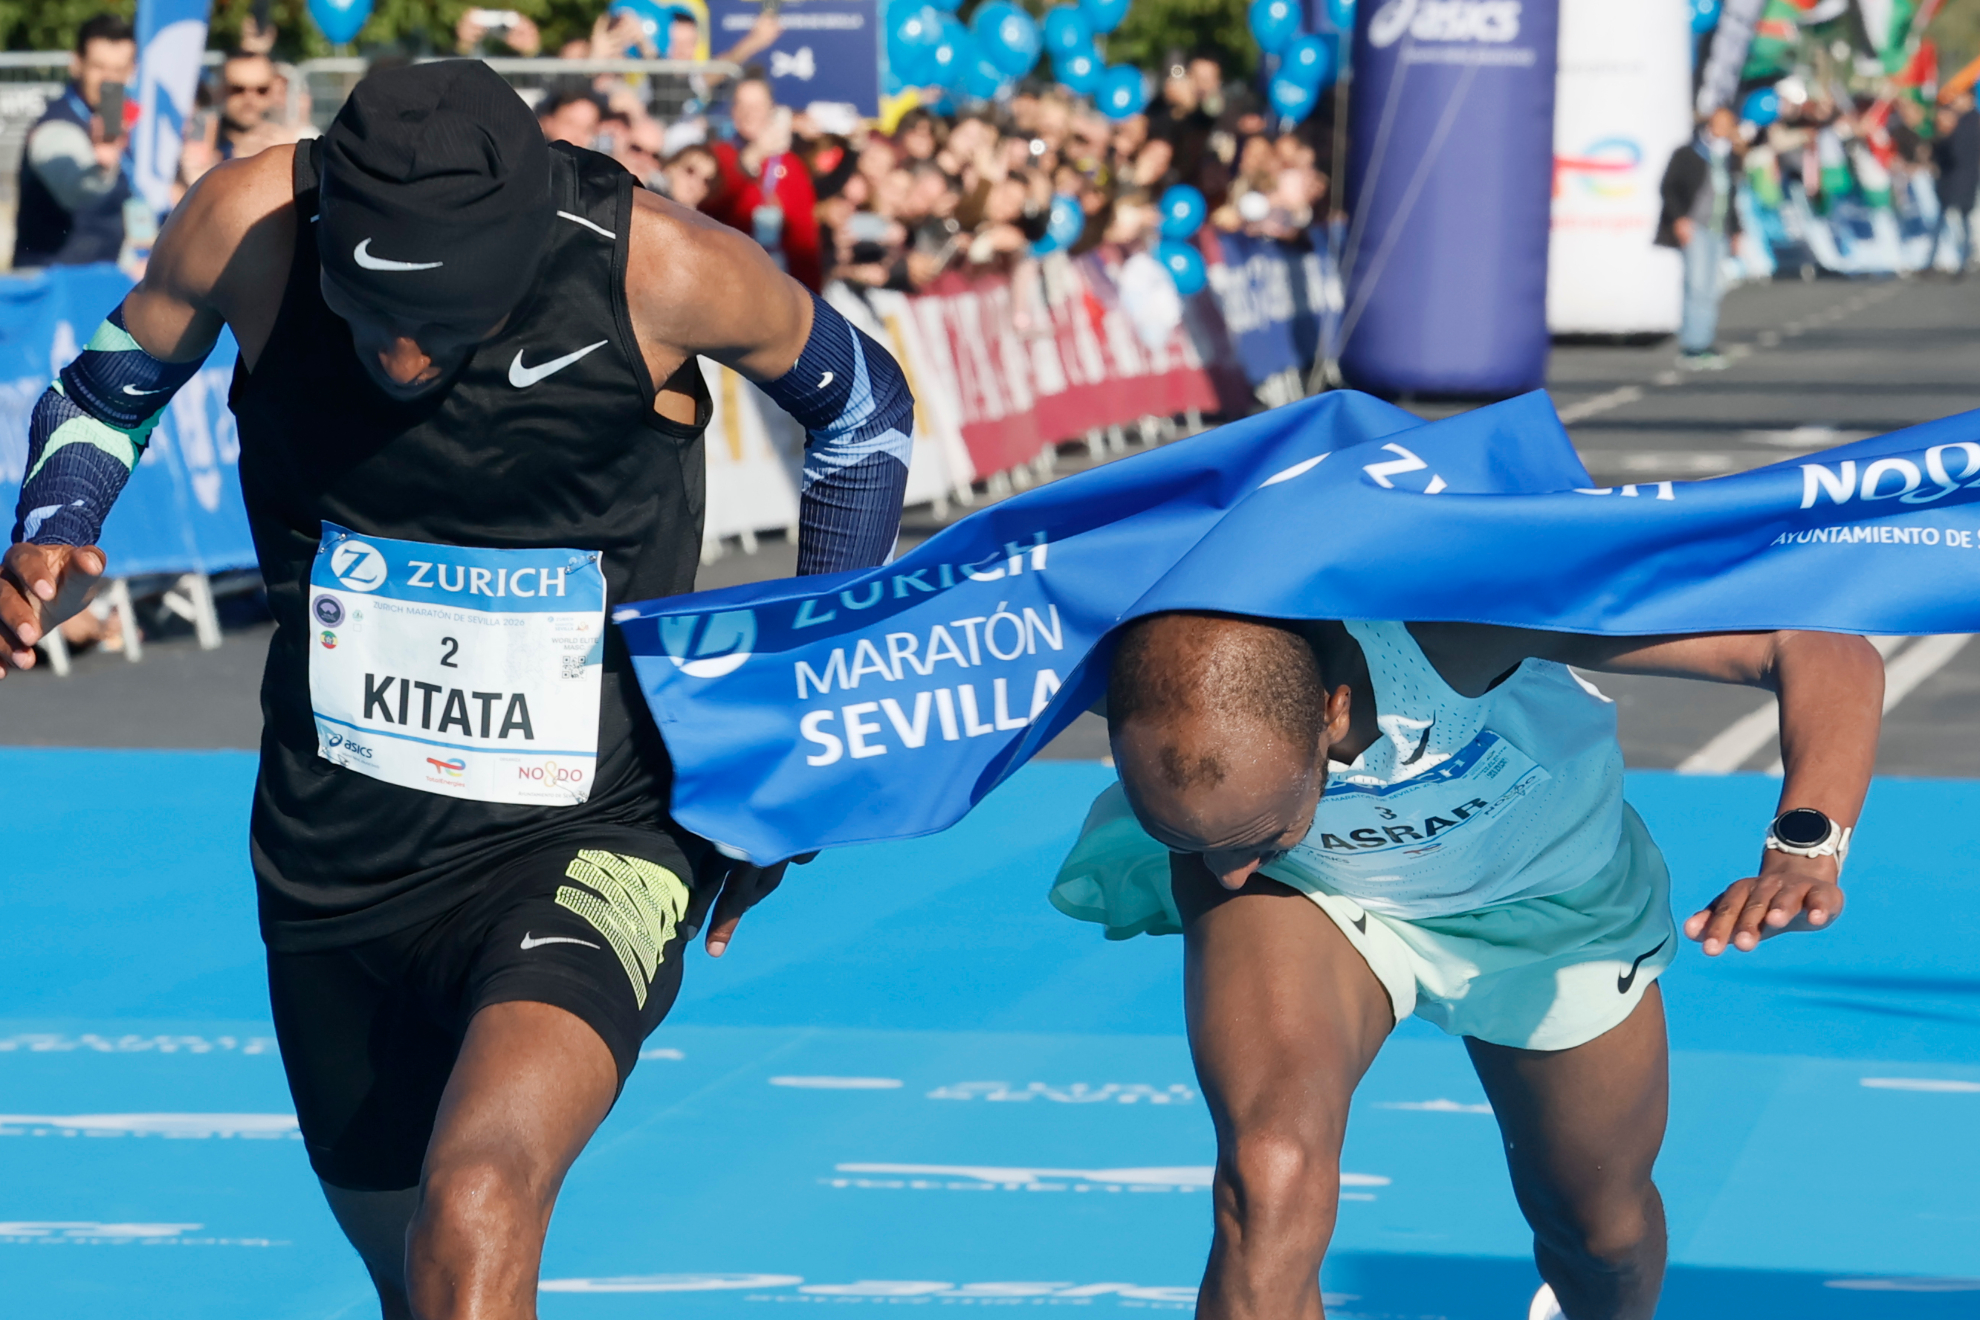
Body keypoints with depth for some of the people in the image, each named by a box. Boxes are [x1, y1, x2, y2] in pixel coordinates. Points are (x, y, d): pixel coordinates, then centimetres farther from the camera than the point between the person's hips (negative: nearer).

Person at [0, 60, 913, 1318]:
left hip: (588, 839, -4)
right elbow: (105, 393, 7)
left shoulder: (661, 270, -20)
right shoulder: (250, 223, -15)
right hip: (337, 864, 4)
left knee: (477, 1213, -30)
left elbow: (867, 412, 0)